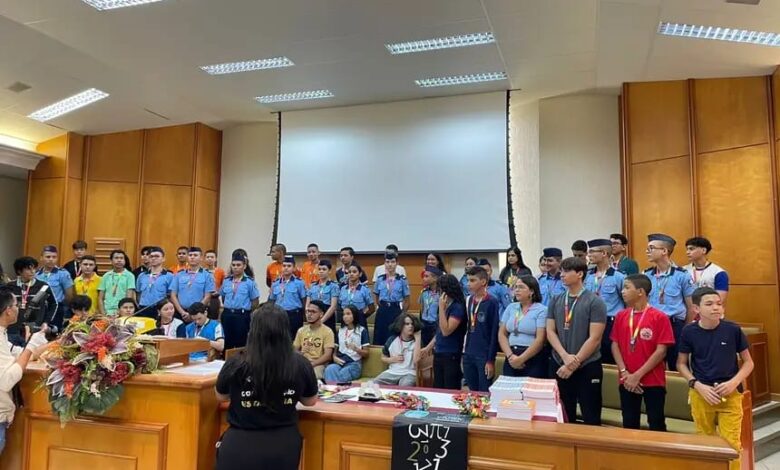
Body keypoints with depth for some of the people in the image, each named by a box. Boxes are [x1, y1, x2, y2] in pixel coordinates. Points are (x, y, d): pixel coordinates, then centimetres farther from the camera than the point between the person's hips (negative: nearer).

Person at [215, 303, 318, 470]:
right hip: (284, 446, 2)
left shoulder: (235, 364, -18)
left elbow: (221, 397, 5)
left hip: (241, 445, -1)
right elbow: (310, 401, 5)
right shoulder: (301, 365, -16)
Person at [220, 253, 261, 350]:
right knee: (226, 344, 10)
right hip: (227, 315, 4)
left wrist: (246, 311, 0)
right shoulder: (226, 281, 7)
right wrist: (228, 308, 12)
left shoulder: (250, 282, -6)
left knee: (241, 344, 2)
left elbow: (255, 301, -4)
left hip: (242, 316, -4)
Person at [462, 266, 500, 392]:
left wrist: (491, 360, -13)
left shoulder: (492, 302, -10)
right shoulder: (468, 300, 8)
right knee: (472, 393, 15)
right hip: (468, 355, 6)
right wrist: (464, 352, 9)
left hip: (484, 356, -6)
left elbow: (494, 333, -12)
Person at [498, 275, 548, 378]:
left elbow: (540, 340, -11)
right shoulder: (510, 307, 10)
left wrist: (521, 359, -14)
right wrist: (510, 356, -8)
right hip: (511, 359, 4)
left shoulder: (541, 310, -4)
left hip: (534, 359, -4)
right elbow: (502, 334, 6)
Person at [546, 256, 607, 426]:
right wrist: (566, 357, -13)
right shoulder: (555, 301, 6)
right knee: (564, 417, 14)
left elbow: (594, 338, -13)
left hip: (587, 367, -4)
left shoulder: (595, 302, -7)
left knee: (591, 418, 5)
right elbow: (550, 332, 2)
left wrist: (574, 362, -15)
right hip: (559, 365, 4)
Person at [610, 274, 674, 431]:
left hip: (653, 382, -4)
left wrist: (637, 375, -14)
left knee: (656, 424, 6)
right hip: (627, 382, 4)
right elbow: (615, 345, 6)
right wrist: (624, 372, -7)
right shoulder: (621, 316, 5)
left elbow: (661, 351, -12)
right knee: (629, 424, 13)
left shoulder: (659, 317, -9)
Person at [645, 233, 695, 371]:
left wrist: (685, 330, 5)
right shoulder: (646, 275, 5)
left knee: (677, 367, 7)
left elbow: (690, 307, 1)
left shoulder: (682, 275, -5)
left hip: (675, 327, -3)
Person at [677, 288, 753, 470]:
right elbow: (681, 364, 4)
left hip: (731, 395, 0)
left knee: (731, 443, 0)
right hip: (700, 394, 1)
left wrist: (734, 382, -11)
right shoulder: (689, 332, -7)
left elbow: (748, 362, 4)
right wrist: (698, 385, -9)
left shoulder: (733, 330, -7)